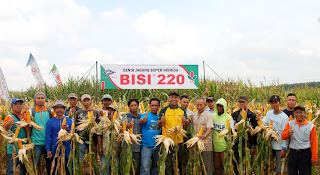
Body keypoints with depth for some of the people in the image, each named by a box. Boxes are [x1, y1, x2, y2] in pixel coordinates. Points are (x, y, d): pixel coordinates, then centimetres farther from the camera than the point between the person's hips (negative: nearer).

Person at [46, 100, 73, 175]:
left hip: (67, 150, 0)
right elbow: (48, 136, 2)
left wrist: (67, 129, -17)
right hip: (54, 150, 0)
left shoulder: (69, 120, 5)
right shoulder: (50, 121, 3)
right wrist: (48, 150, -4)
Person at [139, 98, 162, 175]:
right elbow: (141, 121, -24)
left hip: (157, 146, 4)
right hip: (146, 146, -4)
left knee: (156, 167, 15)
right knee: (145, 168, -9)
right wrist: (143, 120, -46)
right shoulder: (145, 115, -2)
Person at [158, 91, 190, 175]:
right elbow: (159, 125, 0)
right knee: (168, 164, -1)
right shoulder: (164, 110, 1)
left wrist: (185, 121, -13)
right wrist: (161, 121, -23)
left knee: (180, 163, 13)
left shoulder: (182, 110, 10)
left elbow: (187, 124, 9)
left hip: (180, 140, 3)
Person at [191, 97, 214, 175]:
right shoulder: (194, 115, 12)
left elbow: (209, 129, -17)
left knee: (207, 165, -2)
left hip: (206, 143, -6)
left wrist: (205, 135, -36)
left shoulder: (208, 115, -7)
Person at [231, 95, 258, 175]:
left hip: (247, 142, -4)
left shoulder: (252, 116, -2)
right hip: (236, 142, 4)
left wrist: (253, 146, -8)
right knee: (235, 163, 8)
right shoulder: (235, 114, 10)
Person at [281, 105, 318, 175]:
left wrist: (314, 157, -3)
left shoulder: (311, 126, 1)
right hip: (293, 153, 2)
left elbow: (314, 143, 0)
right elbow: (283, 137, 2)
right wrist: (288, 133, -21)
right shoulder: (290, 124, 7)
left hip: (305, 154, -2)